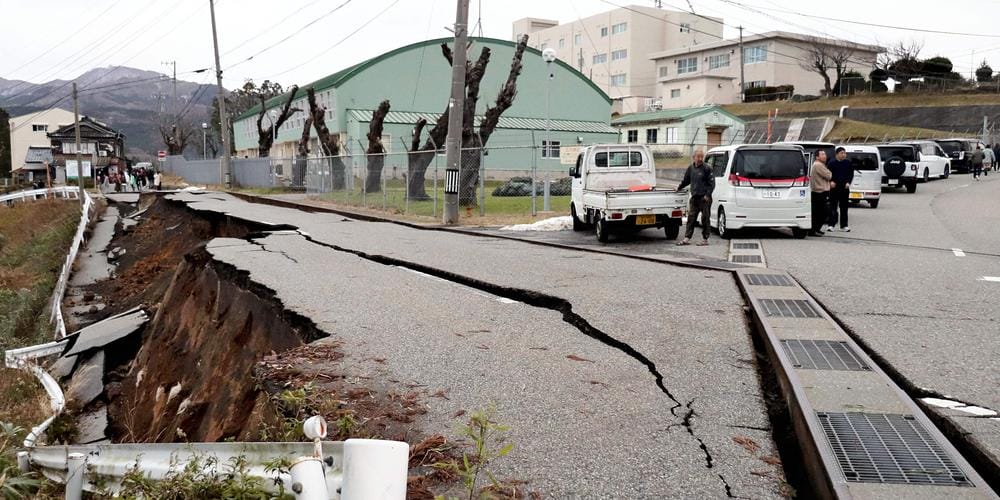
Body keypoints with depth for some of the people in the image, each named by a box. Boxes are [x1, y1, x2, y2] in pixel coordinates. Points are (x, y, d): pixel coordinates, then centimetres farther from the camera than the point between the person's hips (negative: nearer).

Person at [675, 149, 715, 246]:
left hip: (704, 198, -5)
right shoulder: (691, 168, 11)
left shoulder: (707, 169, -6)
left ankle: (705, 239, 8)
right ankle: (687, 238, 7)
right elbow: (686, 180, 26)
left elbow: (712, 183, -7)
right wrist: (679, 188, 31)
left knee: (705, 219, 1)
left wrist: (708, 194, -14)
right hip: (694, 197, 5)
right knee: (691, 218, 4)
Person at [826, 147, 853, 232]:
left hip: (845, 188, 2)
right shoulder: (831, 163, 0)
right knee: (833, 207, -2)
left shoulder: (848, 163, 7)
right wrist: (831, 181, -14)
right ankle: (832, 225, 2)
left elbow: (851, 174, 10)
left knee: (844, 207, 6)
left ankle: (844, 226, 11)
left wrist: (848, 182, -4)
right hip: (834, 188, -2)